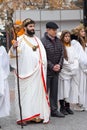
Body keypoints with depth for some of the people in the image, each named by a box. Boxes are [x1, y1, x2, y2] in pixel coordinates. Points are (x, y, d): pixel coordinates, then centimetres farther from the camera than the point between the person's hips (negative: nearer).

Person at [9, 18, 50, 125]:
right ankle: (23, 117, -2)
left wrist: (43, 64, 4)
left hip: (37, 72, 6)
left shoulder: (37, 39, 16)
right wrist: (14, 47, -36)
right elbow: (13, 54, -15)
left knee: (38, 93, 8)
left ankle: (38, 115, 15)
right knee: (25, 93, -5)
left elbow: (43, 54, 18)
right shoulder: (20, 39, -4)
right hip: (25, 72, -6)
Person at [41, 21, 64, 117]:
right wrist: (52, 66, -14)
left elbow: (62, 54, 12)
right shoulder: (43, 41, -11)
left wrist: (59, 64, -4)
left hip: (56, 71, 6)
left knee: (54, 91, 12)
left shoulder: (58, 41, 11)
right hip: (46, 71, -6)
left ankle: (54, 110, 20)